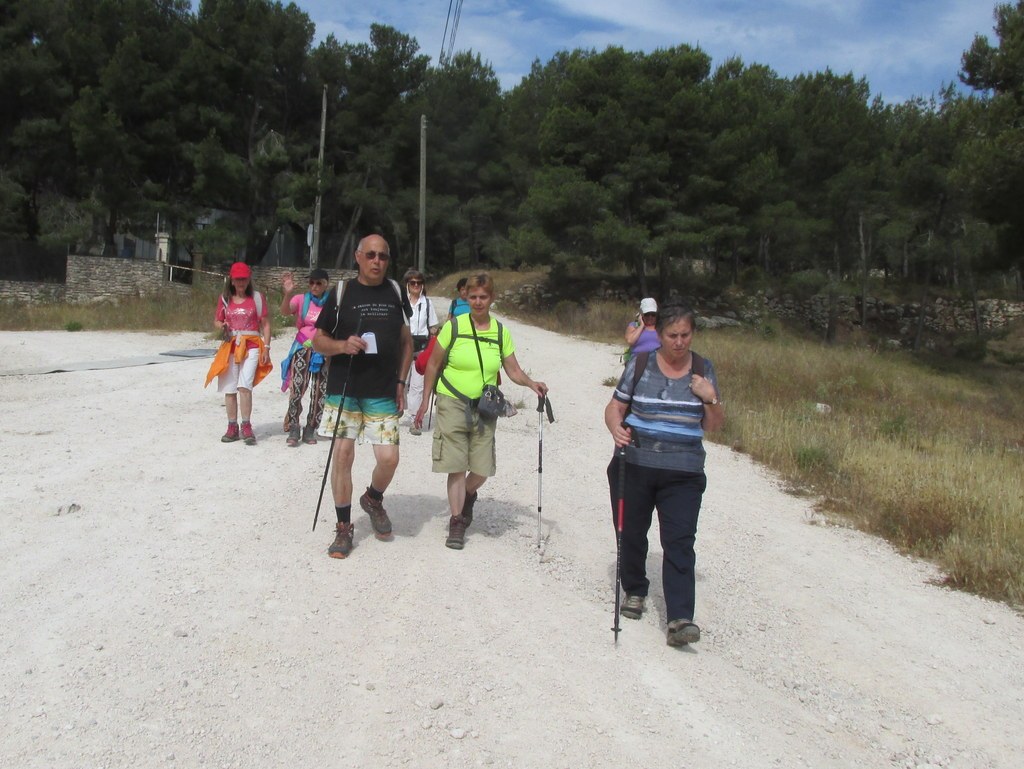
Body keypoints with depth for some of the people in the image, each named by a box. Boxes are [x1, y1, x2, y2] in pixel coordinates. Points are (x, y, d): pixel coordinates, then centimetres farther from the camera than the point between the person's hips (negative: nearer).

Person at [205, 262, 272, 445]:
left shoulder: (257, 297, 2)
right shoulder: (225, 298, 9)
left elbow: (265, 323, 2)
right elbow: (216, 321, 17)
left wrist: (266, 347, -5)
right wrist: (221, 327, -7)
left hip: (251, 347, -3)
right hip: (230, 347, 4)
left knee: (244, 386, -18)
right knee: (229, 389, 5)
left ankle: (246, 428, -11)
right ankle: (232, 428, 15)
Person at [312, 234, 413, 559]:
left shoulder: (396, 293, 8)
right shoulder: (341, 292, 1)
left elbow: (406, 341, 15)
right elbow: (318, 340, 4)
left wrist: (401, 381, 7)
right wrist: (342, 345, -16)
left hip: (383, 393, 2)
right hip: (343, 390, -1)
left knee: (389, 458, -5)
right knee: (343, 455, -1)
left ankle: (373, 499, 29)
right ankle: (343, 528, 14)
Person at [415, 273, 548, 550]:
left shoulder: (501, 332, 4)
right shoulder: (453, 326, -4)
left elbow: (513, 370, 8)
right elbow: (433, 365, 3)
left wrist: (531, 383, -12)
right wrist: (425, 401, 3)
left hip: (484, 408, 3)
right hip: (452, 404, -2)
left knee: (481, 471, 4)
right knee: (457, 468, -4)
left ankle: (468, 495, 38)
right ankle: (457, 522, 12)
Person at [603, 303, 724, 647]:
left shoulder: (704, 370, 5)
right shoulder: (640, 365, 1)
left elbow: (713, 426, 9)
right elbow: (615, 406, 3)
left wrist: (711, 399, -11)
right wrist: (616, 428, -19)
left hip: (684, 472, 0)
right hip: (634, 465, 1)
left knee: (679, 542, -9)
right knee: (631, 534, 12)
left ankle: (679, 619, -10)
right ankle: (634, 591, 37)